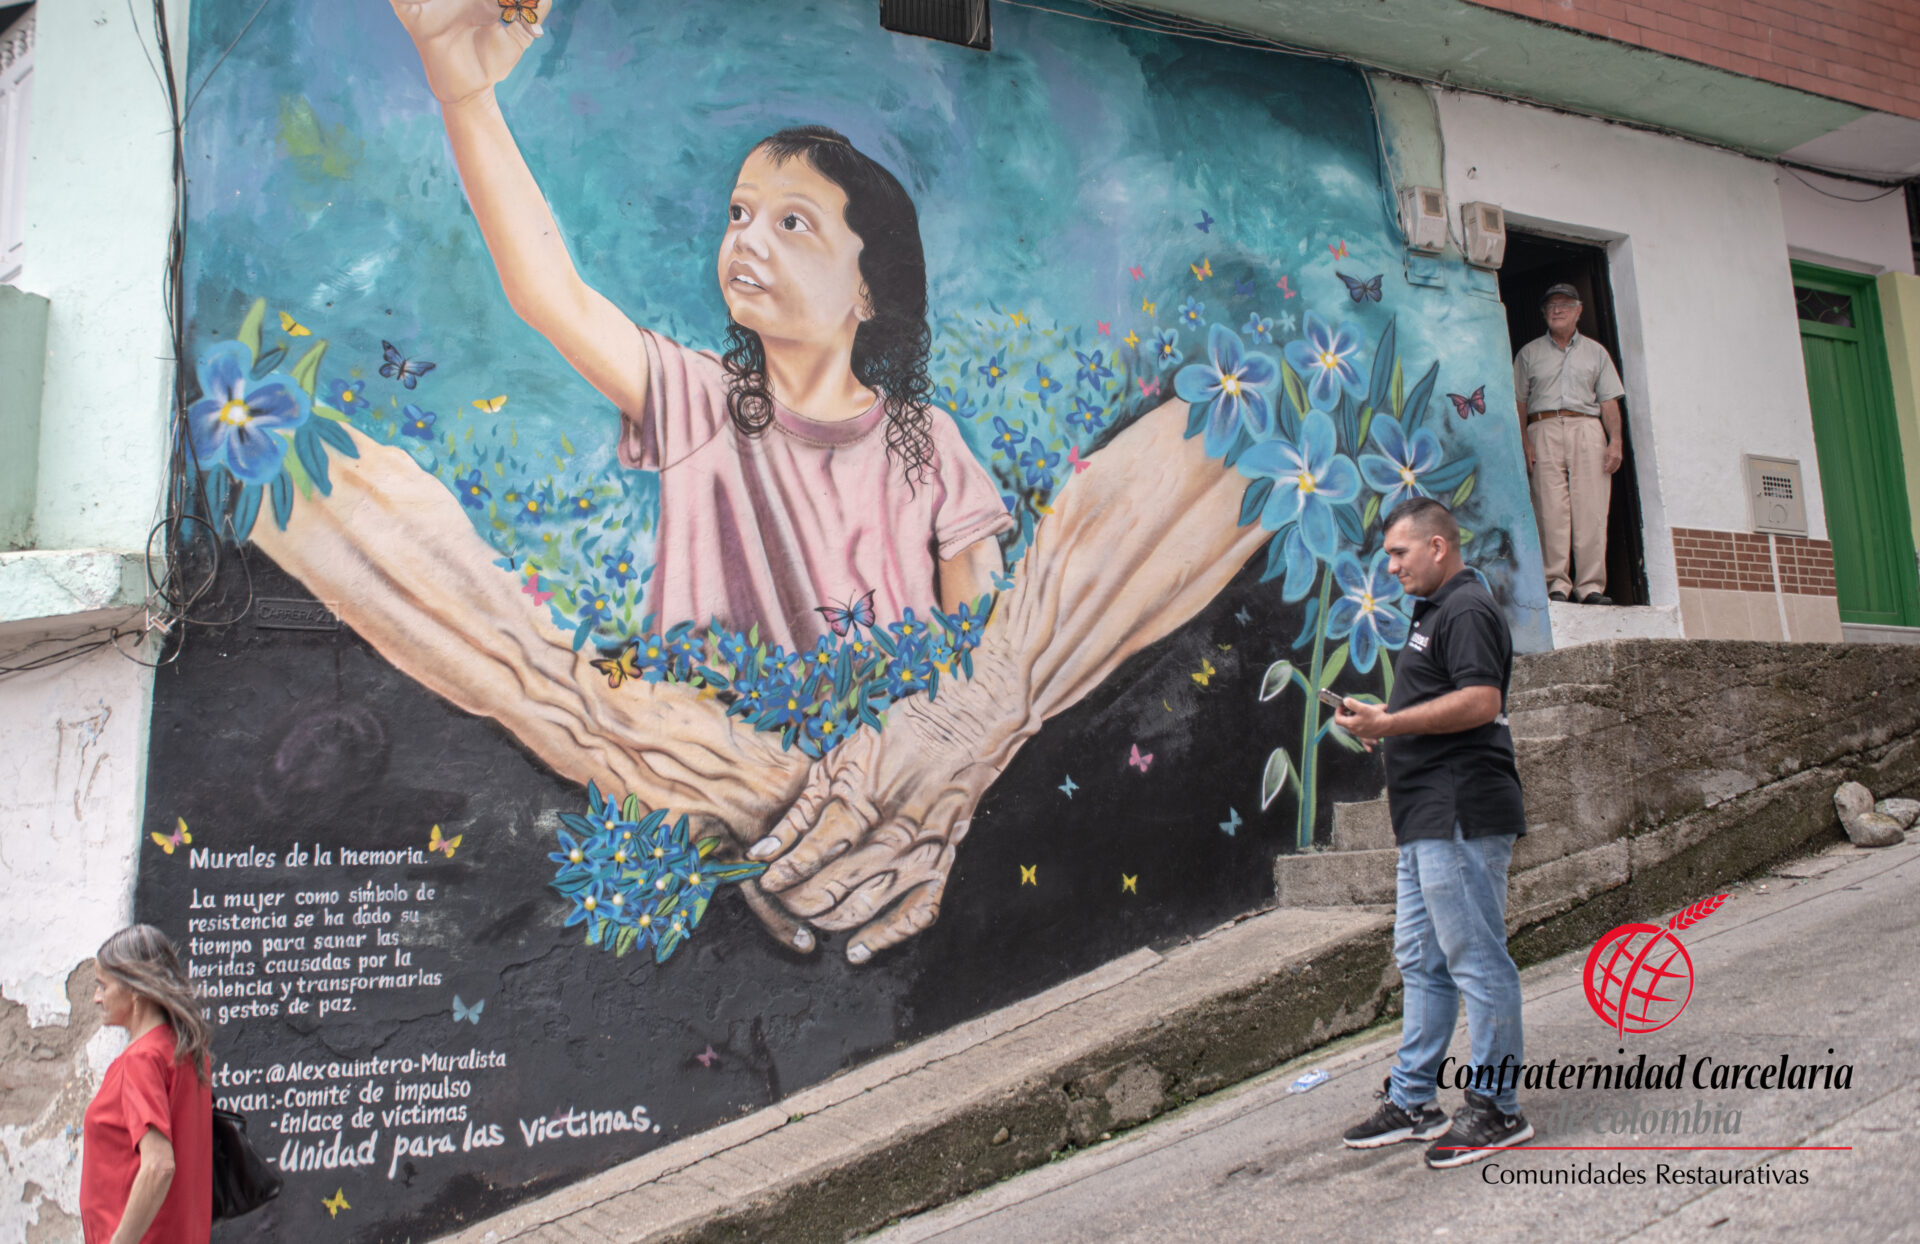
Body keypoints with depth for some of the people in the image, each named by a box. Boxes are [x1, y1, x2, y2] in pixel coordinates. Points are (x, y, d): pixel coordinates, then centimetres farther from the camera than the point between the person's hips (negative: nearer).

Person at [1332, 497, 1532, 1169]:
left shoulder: (1466, 610, -10)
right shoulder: (1437, 612, 22)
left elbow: (1481, 701, -22)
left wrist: (1388, 722, -19)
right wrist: (1382, 723, 13)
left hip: (1459, 815, -11)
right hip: (1430, 818, 11)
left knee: (1475, 959, -3)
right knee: (1421, 960, 13)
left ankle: (1497, 1109, 7)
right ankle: (1412, 1101, 21)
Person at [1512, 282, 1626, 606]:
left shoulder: (1595, 352, 21)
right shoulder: (1529, 353, 18)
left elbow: (1609, 401, 13)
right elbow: (1519, 403, 10)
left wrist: (1615, 441, -1)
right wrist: (1524, 442, -4)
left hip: (1587, 428, 1)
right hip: (1544, 429, -1)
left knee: (1591, 510, -9)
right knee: (1551, 509, -11)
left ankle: (1590, 585, -10)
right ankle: (1556, 584, -11)